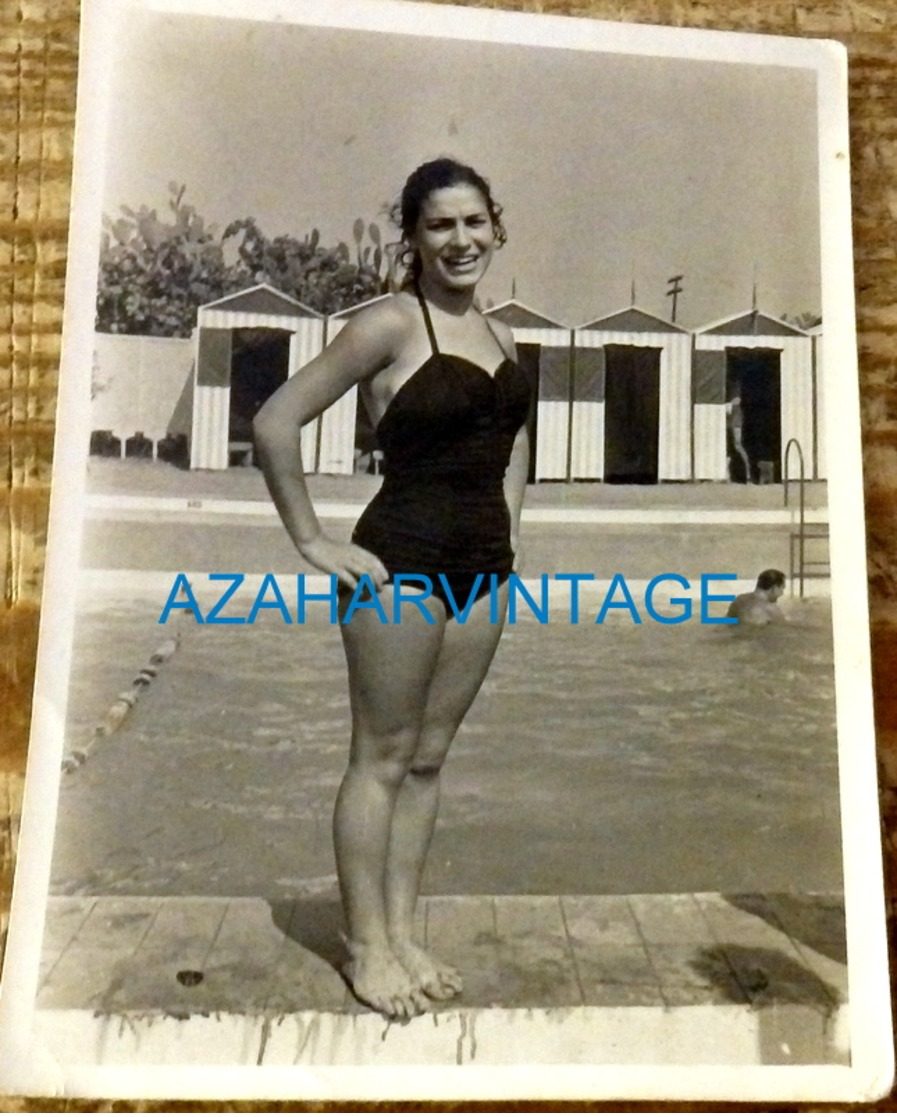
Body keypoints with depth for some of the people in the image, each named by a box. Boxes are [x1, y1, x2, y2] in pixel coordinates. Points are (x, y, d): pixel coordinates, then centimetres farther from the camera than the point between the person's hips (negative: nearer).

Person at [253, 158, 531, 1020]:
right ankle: (366, 948, 20)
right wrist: (312, 542, -12)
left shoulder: (497, 334, 12)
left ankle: (401, 931, 27)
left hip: (483, 566, 7)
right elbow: (276, 422, -13)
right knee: (381, 757, 4)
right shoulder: (390, 323, -9)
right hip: (402, 560, -7)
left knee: (428, 756, 13)